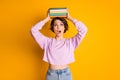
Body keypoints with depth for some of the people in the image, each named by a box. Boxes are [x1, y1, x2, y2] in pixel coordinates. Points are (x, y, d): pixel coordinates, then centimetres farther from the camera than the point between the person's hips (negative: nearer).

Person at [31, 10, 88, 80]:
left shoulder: (70, 42, 1)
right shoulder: (48, 41, 4)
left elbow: (83, 29, -9)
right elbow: (33, 30, -3)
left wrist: (70, 18, -1)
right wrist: (47, 19, 2)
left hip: (66, 73, 0)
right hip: (51, 74, 1)